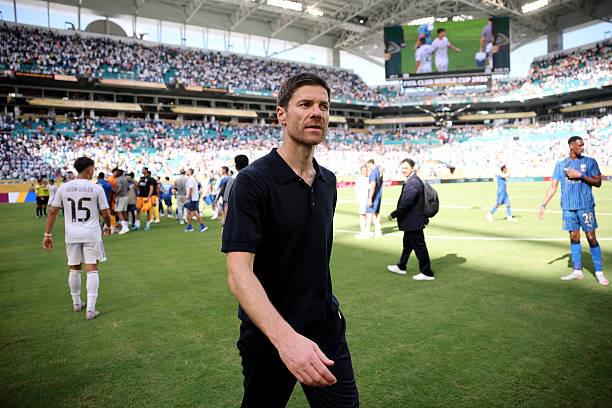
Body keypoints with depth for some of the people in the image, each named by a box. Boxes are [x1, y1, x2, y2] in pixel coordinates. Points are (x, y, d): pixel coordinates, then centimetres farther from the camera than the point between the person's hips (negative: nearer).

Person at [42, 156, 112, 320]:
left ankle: (76, 303, 32)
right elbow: (105, 214, -5)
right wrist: (108, 226, 15)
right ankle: (90, 309, -2)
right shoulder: (96, 188, -7)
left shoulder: (64, 187, 2)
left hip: (71, 234, 3)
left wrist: (47, 235, 6)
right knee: (92, 269, 1)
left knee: (74, 268, 17)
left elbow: (53, 212, 1)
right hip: (91, 234, -3)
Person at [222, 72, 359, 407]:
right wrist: (285, 337, -39)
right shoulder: (252, 181, -19)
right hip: (269, 334, -5)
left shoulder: (328, 181, 3)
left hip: (327, 326, 5)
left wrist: (326, 305, 16)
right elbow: (239, 272, -27)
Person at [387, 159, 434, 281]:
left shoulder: (413, 183, -23)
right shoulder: (412, 181, 11)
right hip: (411, 220, 11)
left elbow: (406, 203, -27)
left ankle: (427, 273, 10)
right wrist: (396, 214, 14)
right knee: (407, 244, 21)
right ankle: (401, 267, 36)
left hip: (413, 221, -11)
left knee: (419, 246, 0)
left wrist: (393, 214, -18)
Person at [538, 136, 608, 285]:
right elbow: (553, 186, 8)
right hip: (568, 207, 2)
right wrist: (544, 204, 0)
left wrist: (580, 175, -12)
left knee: (591, 238, -2)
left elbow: (598, 182, 0)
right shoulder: (561, 165, 8)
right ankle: (577, 271, 15)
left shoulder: (590, 162, 4)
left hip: (586, 206, -2)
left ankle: (599, 273, 6)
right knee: (574, 238, 7)